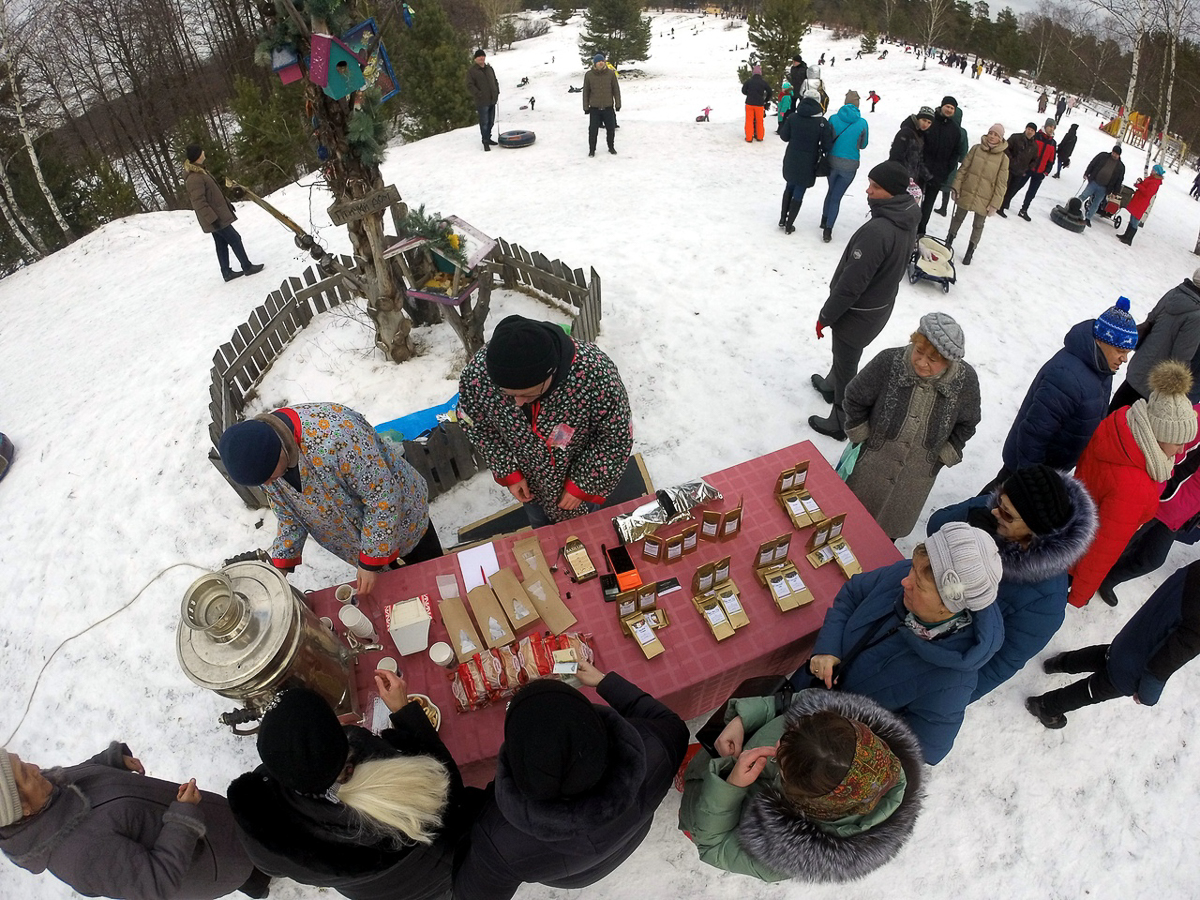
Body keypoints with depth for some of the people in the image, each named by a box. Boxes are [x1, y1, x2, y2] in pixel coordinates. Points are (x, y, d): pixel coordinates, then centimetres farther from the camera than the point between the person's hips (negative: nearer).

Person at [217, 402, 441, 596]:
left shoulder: (334, 433, -43)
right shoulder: (260, 459, -18)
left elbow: (382, 497, -34)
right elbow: (289, 515, 0)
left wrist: (371, 561, -27)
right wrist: (281, 565, -5)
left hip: (401, 515, -5)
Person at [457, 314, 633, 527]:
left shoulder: (595, 374, -42)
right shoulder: (478, 373, -34)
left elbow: (616, 438, -23)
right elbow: (476, 426, -11)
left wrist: (584, 484, -16)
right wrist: (508, 472, -11)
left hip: (580, 473, -1)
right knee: (539, 526, 33)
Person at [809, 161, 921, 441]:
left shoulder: (877, 231, -33)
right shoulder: (907, 221, -4)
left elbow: (851, 283, -29)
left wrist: (825, 316, -17)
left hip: (858, 312, -9)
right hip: (882, 304, 9)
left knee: (846, 365, 8)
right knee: (845, 353, 31)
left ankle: (840, 423, 24)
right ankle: (831, 385, 56)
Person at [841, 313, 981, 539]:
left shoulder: (966, 380, -20)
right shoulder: (889, 362, -27)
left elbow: (967, 423, 1)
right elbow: (855, 397, -10)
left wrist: (947, 453, -2)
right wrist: (860, 434, -6)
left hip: (919, 470, 2)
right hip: (875, 458, -1)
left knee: (895, 521, 24)